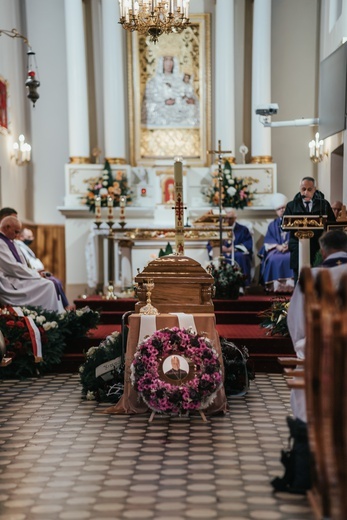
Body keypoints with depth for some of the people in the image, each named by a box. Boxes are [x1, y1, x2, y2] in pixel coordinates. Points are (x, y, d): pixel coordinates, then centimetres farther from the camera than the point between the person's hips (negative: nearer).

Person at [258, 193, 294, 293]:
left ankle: (290, 284, -36)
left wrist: (288, 245, -17)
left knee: (291, 258, -36)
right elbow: (268, 240, 8)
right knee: (274, 259, -32)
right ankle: (274, 286, -33)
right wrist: (277, 246, -12)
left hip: (291, 248, -2)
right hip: (276, 249, 2)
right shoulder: (273, 225, 21)